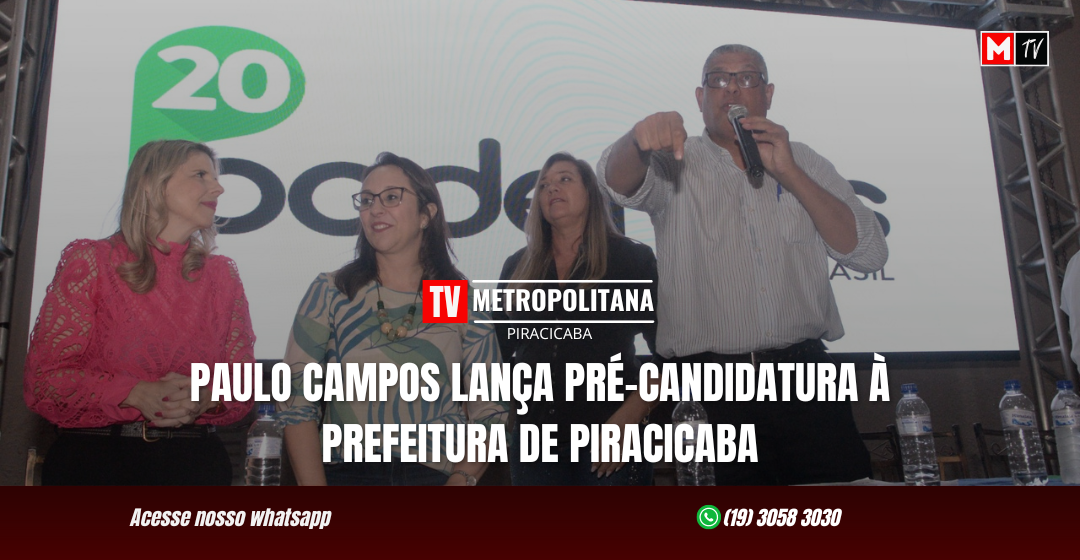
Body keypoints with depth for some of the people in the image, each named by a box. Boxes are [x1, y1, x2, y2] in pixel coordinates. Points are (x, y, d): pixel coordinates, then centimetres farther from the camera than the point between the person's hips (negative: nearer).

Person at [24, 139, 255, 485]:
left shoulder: (222, 275, 10)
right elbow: (46, 375, -4)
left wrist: (206, 398, -16)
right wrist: (137, 394, -20)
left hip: (194, 462, 3)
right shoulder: (90, 261, 2)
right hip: (94, 459, -2)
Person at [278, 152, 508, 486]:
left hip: (439, 474, 0)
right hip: (347, 473, 0)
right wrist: (313, 486, -7)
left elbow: (489, 412, 5)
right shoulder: (329, 293, 6)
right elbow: (297, 405, 3)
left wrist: (463, 478, -10)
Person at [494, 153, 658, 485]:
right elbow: (497, 352, 14)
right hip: (534, 436, 3)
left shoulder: (633, 259, -1)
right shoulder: (517, 267, 10)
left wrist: (630, 416, -15)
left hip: (610, 439, -3)